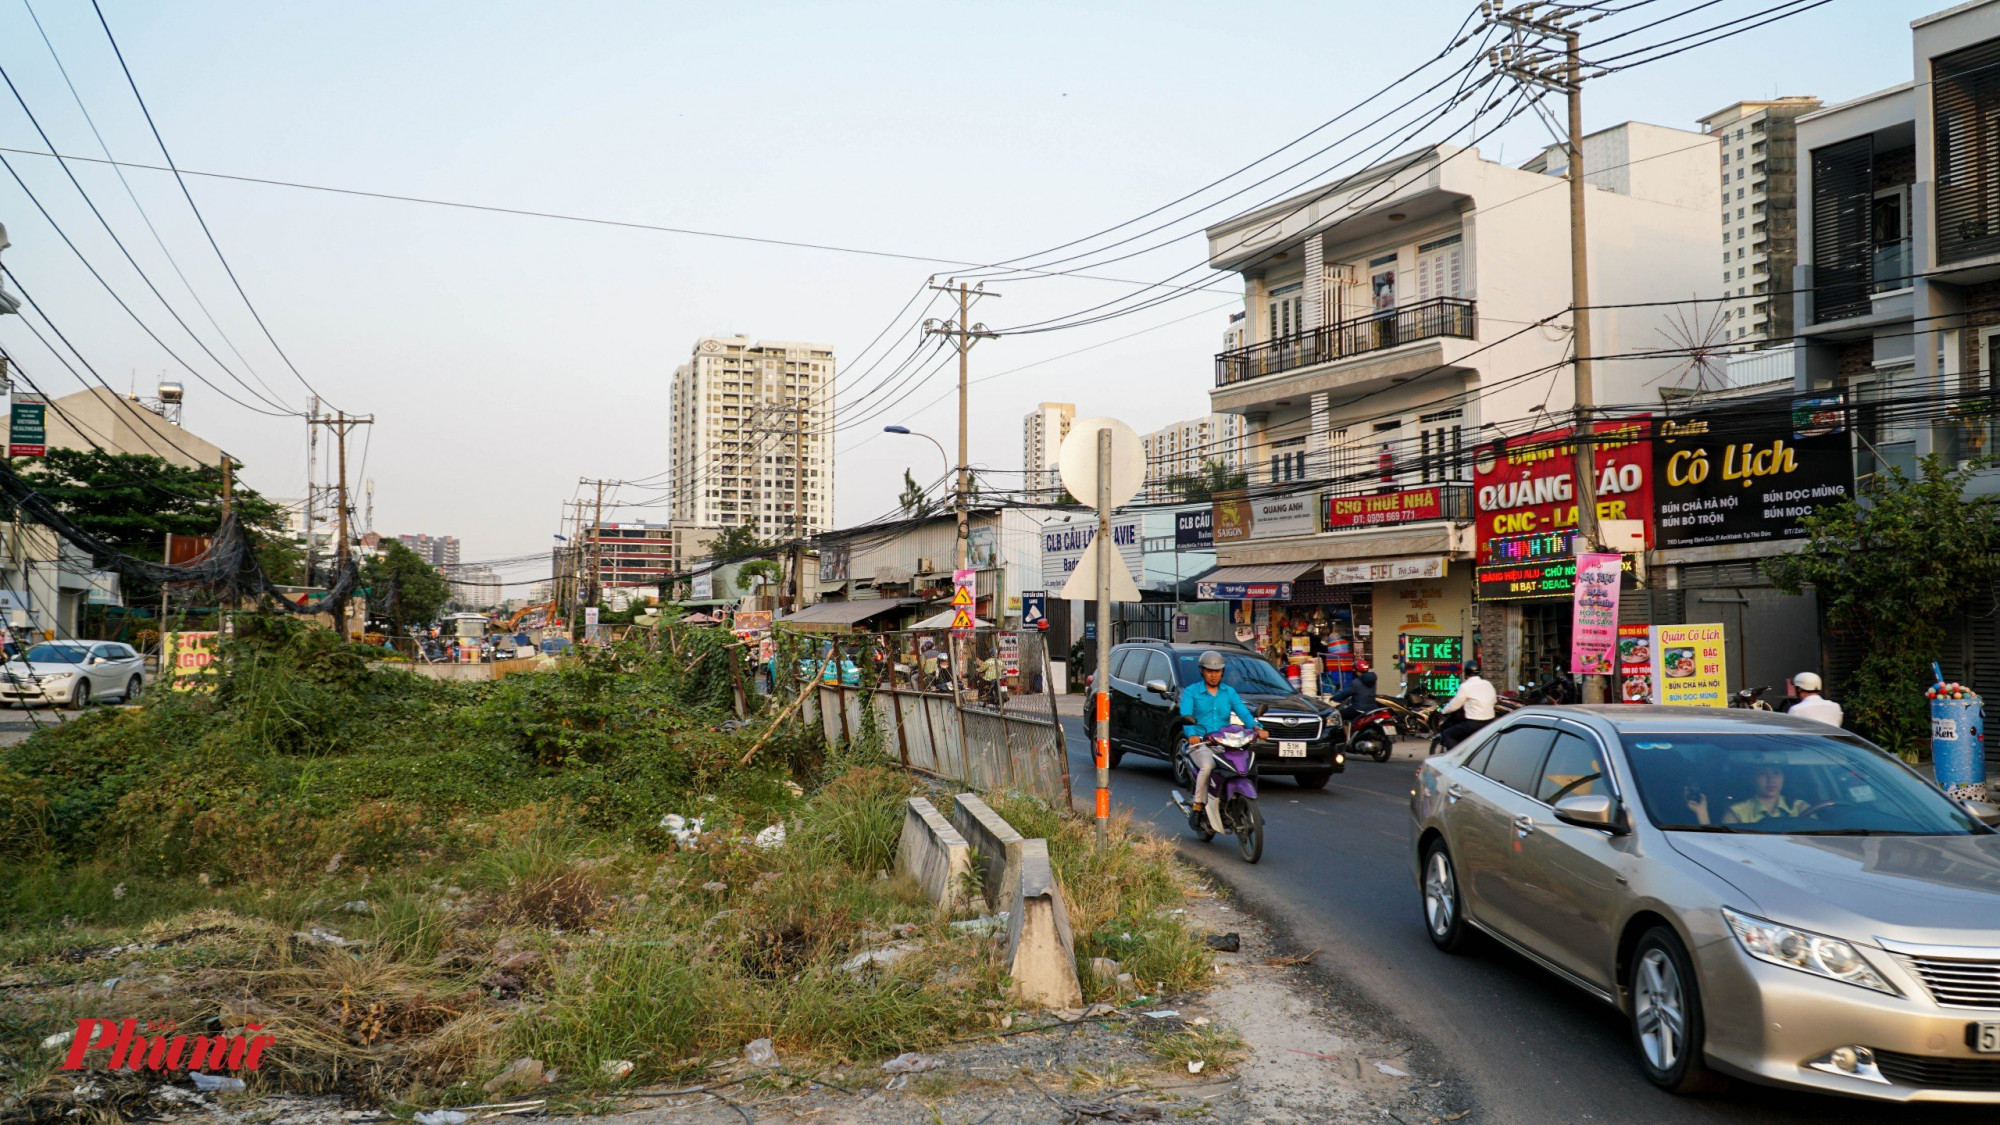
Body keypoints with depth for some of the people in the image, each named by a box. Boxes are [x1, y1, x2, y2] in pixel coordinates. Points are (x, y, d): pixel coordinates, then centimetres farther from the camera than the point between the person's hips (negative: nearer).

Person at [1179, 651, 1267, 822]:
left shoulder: (1229, 692, 18)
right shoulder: (1191, 692, 7)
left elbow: (1242, 711, 2)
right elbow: (1186, 715, -10)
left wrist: (1257, 727, -19)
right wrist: (1191, 734, -31)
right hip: (1200, 744, -3)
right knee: (1208, 766, -34)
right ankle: (1198, 807, -21)